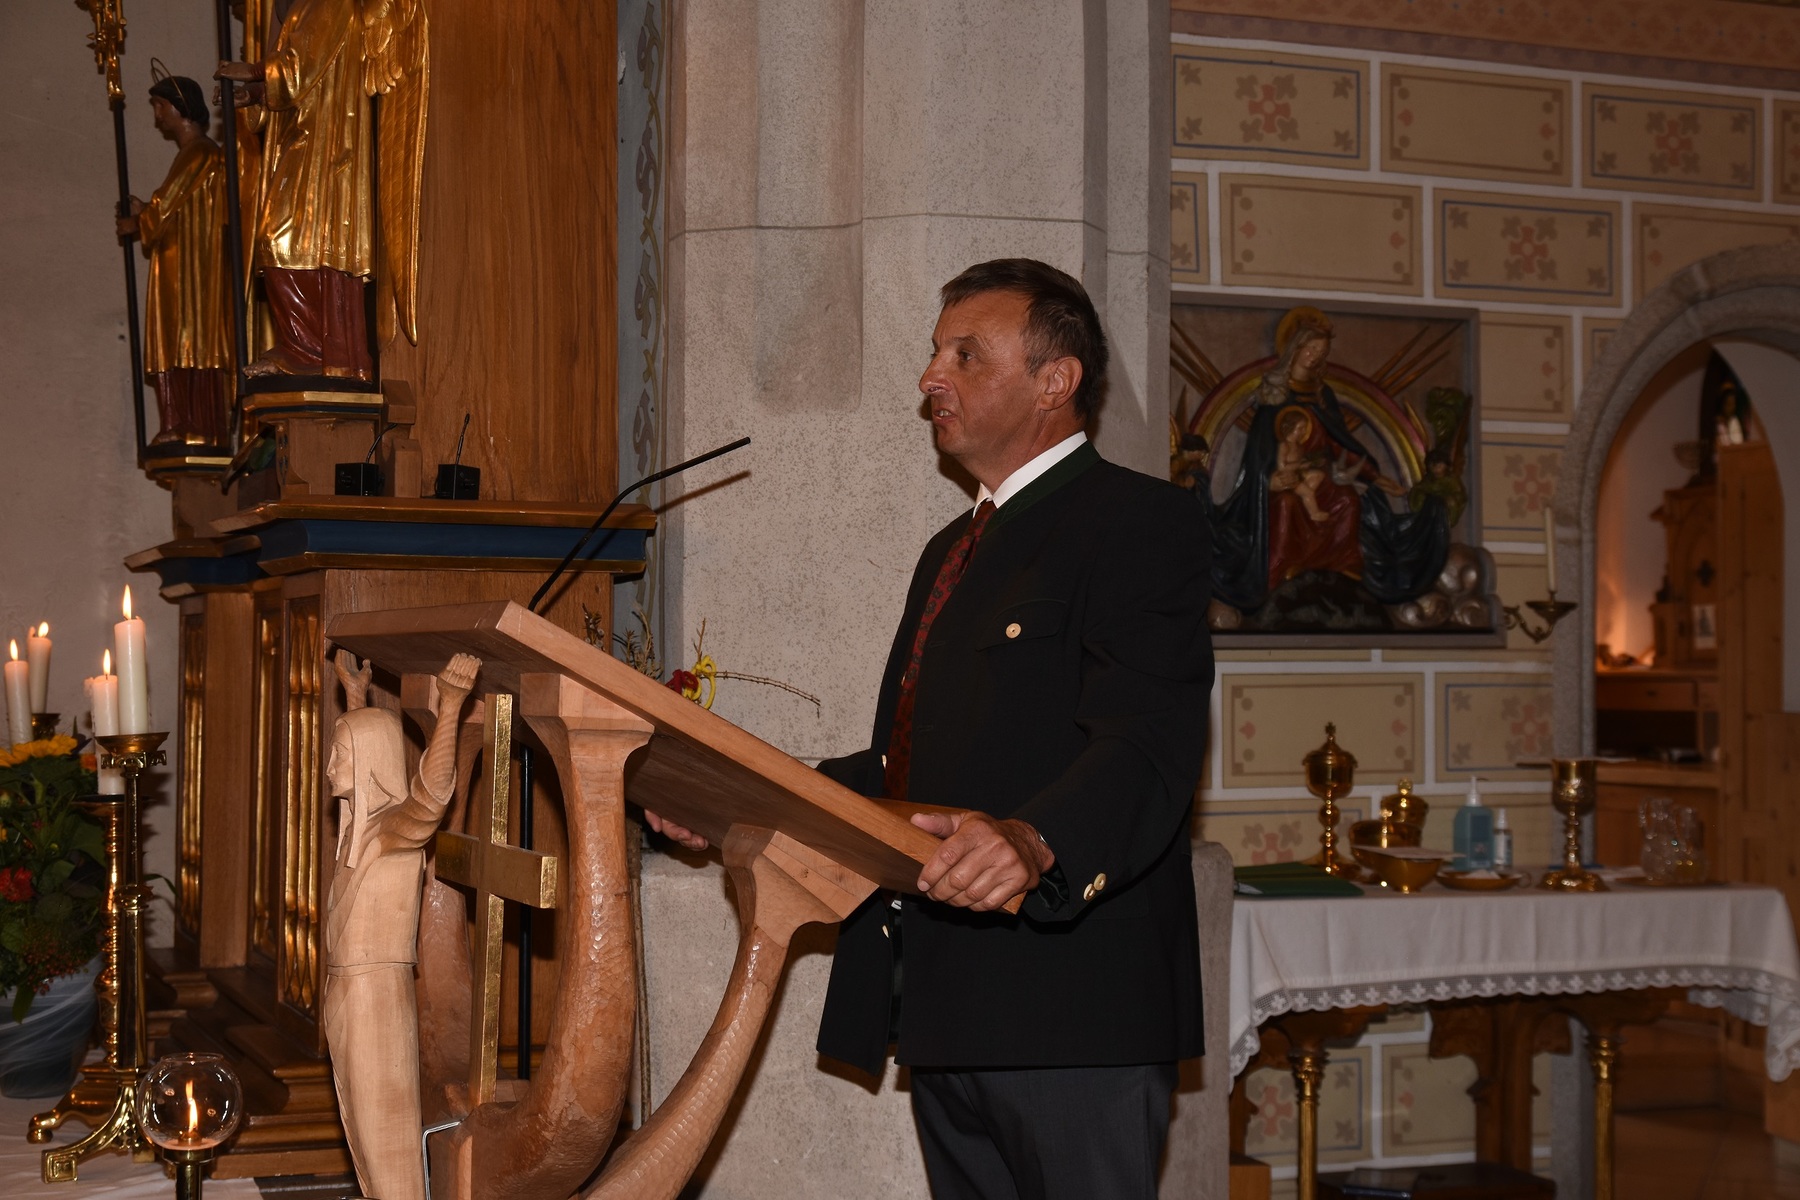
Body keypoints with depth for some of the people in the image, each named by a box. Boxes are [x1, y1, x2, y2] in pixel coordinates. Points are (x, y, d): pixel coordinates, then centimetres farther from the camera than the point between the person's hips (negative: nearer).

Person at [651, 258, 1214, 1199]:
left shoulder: (1140, 521, -7)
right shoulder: (953, 549, 24)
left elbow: (1146, 753, -21)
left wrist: (1035, 840, -39)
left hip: (1070, 1018, -9)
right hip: (947, 1015, 9)